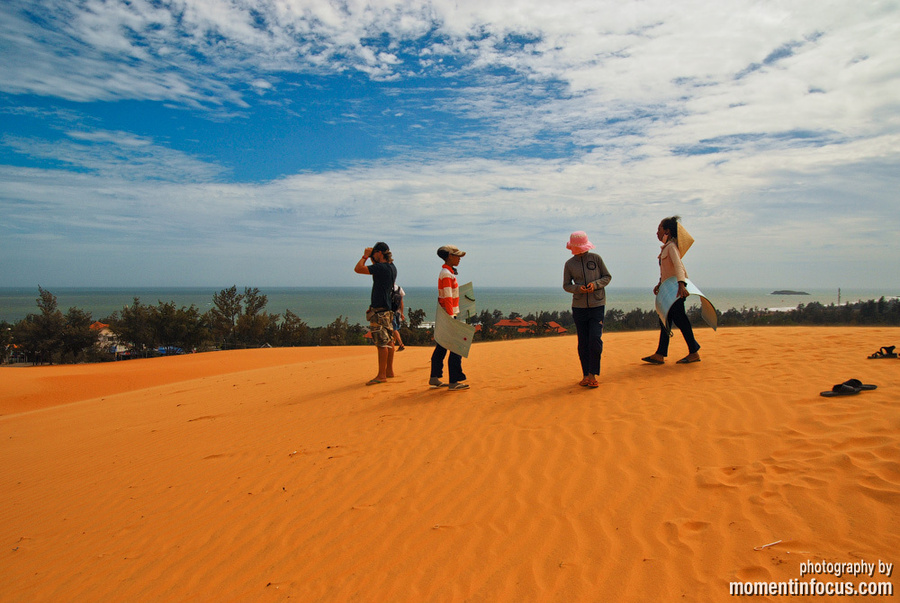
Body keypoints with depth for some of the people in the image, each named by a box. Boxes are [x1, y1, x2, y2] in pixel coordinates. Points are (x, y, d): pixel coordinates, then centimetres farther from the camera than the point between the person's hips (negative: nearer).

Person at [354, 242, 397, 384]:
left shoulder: (381, 267, -17)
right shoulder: (392, 267, 11)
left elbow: (358, 269, -17)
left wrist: (365, 256, -3)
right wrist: (370, 258, 23)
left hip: (379, 310, -10)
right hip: (387, 308, 10)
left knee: (381, 342, -8)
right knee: (388, 340, 14)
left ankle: (381, 375, -6)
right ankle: (389, 370, 22)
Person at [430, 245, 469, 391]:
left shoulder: (447, 272, 15)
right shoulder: (447, 274, -15)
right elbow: (447, 298, -20)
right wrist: (451, 318, -23)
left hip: (444, 317, 10)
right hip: (448, 316, -10)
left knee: (441, 347, 14)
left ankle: (434, 378, 22)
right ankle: (454, 382, -4)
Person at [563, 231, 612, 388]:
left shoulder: (596, 258, 2)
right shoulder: (569, 264, 5)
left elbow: (607, 277, 7)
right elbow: (566, 285, 10)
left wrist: (595, 284, -12)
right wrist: (578, 288, -11)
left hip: (597, 305, -2)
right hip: (578, 306, 2)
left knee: (595, 339, -12)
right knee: (583, 342, 3)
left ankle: (592, 374, -3)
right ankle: (586, 375, 12)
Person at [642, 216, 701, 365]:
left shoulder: (672, 246, -14)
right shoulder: (666, 247, 16)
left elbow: (678, 265, -28)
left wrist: (681, 284, -40)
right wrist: (659, 284, 24)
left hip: (676, 287, -10)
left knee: (679, 319, -7)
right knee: (664, 319, 7)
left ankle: (694, 352, 3)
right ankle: (660, 355, 9)